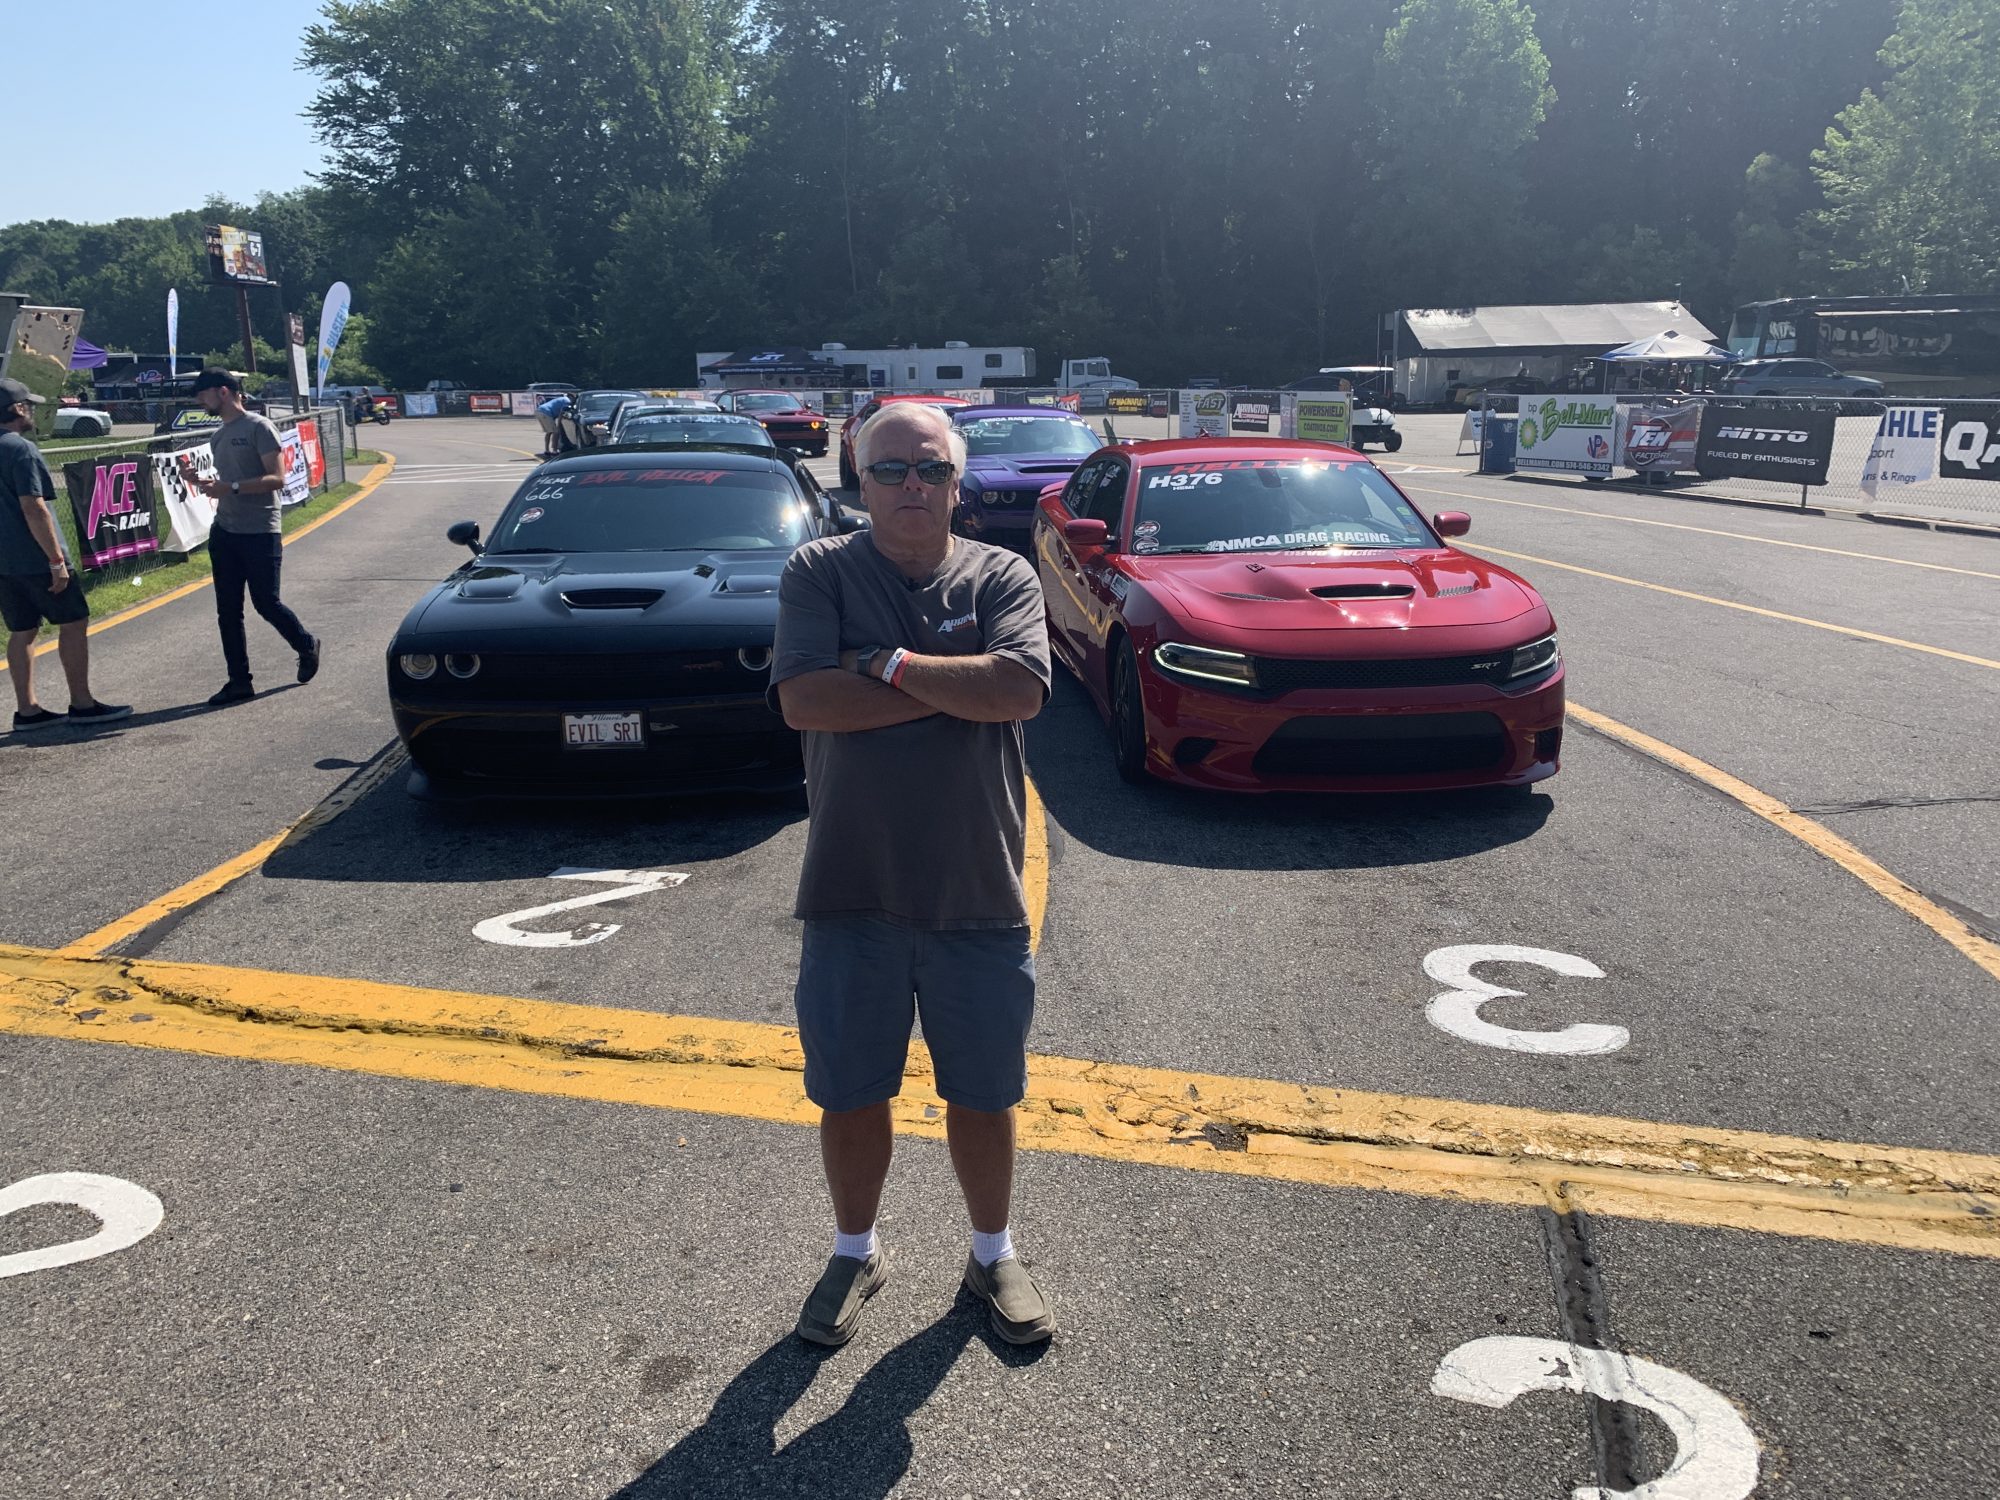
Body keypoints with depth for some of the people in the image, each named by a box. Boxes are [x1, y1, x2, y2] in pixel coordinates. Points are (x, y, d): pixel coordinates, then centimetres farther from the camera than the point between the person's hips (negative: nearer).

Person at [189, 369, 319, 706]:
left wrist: (231, 488, -23)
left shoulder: (259, 427, -8)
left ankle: (306, 646, 26)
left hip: (260, 533, -7)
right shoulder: (218, 436, 16)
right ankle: (239, 681, 10)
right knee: (228, 611, 4)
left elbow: (276, 479, -15)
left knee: (267, 603, -2)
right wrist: (209, 484, 4)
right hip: (224, 532, 7)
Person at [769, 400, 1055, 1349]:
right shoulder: (820, 573, -1)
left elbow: (1021, 690, -17)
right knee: (850, 1094, 14)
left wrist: (889, 664, -15)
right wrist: (955, 684, -15)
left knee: (981, 1094, 14)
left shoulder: (1002, 577, 0)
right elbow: (804, 700, -16)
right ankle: (855, 1253, 38)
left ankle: (994, 1256, 37)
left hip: (978, 893, 0)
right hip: (850, 892, 0)